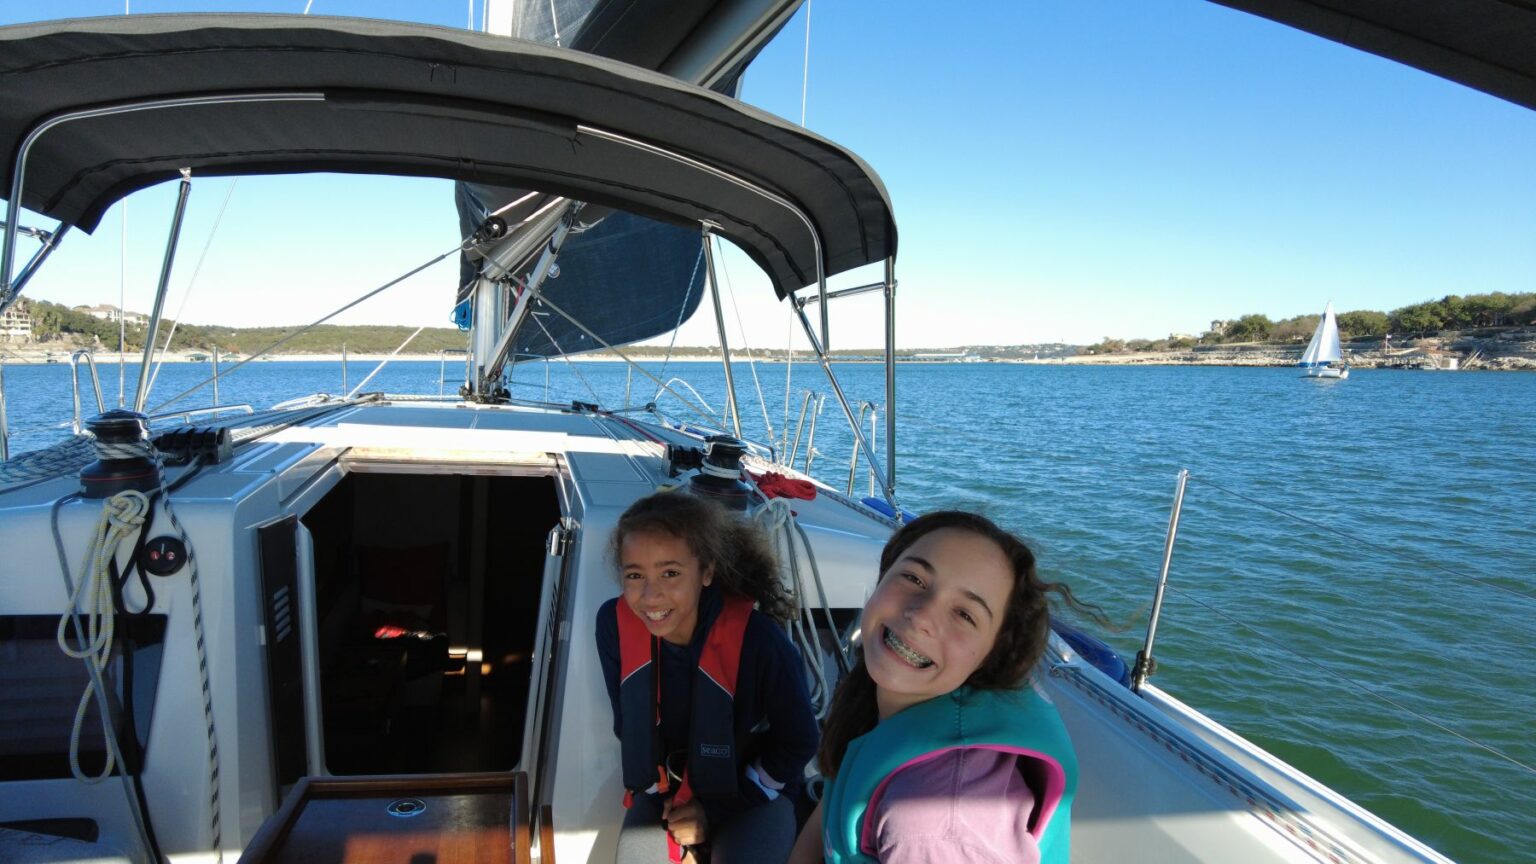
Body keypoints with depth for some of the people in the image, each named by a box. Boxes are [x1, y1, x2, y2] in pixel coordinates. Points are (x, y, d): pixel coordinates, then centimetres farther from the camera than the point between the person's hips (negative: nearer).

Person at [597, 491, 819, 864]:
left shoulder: (758, 639, -30)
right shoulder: (614, 624, -20)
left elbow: (798, 743, -14)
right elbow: (628, 727, -2)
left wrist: (717, 810, -13)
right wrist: (663, 801, -7)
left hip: (754, 789, -2)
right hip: (668, 784, 3)